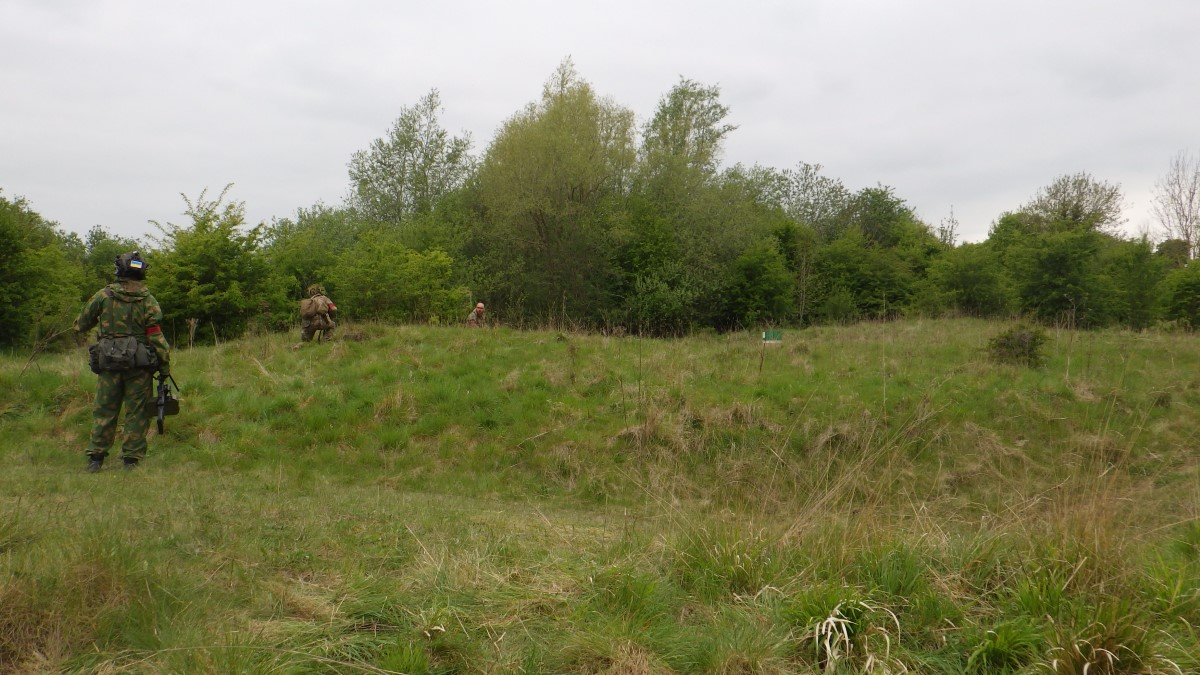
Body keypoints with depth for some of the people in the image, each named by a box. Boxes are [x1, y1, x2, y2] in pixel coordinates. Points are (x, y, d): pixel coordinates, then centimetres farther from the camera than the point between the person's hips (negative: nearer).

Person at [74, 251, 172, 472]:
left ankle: (95, 457, 12)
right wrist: (165, 366, -3)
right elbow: (157, 337, -9)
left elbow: (81, 325, 12)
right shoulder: (148, 301, -5)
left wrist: (80, 326, 36)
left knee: (104, 411, 10)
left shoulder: (103, 296, 0)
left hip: (108, 364, 2)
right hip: (139, 365, -2)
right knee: (136, 413, 5)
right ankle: (131, 459, 5)